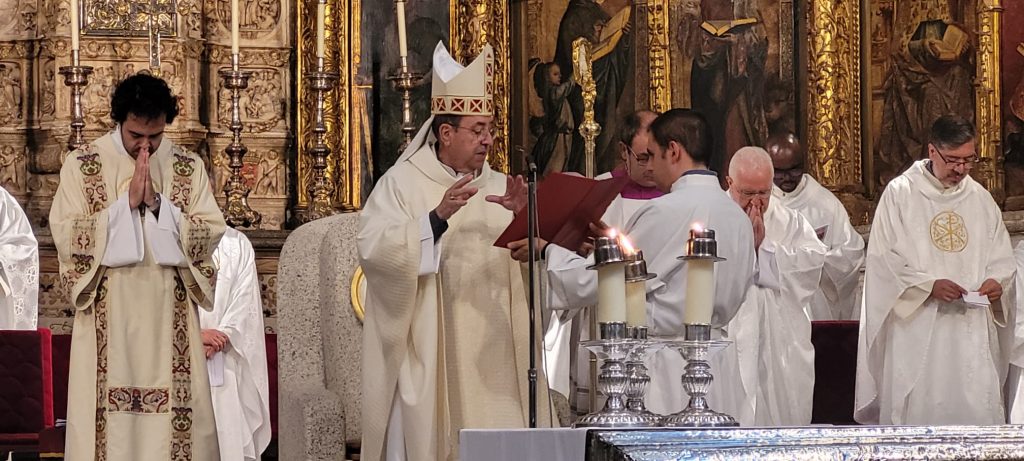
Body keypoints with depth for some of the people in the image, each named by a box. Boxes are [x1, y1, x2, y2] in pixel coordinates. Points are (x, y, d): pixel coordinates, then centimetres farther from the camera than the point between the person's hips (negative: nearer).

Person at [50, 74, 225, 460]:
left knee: (176, 414, -1)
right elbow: (66, 235, -8)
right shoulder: (81, 165, 1)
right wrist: (127, 203, -14)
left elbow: (210, 234, -1)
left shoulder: (189, 167, 6)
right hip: (107, 318, -1)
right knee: (108, 421, -4)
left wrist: (158, 204, -13)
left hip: (170, 318, 1)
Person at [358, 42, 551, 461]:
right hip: (427, 353, -4)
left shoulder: (498, 187, 13)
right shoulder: (402, 183, -1)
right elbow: (371, 249, -15)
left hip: (491, 351, 4)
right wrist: (436, 218, -24)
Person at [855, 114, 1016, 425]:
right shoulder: (900, 194, -1)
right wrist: (928, 285, -17)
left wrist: (996, 282, -8)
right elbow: (883, 261, -5)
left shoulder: (980, 198, 11)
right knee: (917, 409, -4)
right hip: (917, 329, -3)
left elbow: (1001, 259, 15)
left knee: (977, 409, -1)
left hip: (972, 329, 3)